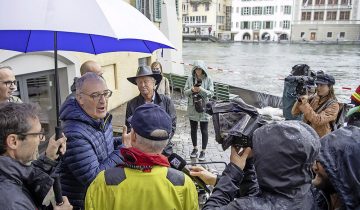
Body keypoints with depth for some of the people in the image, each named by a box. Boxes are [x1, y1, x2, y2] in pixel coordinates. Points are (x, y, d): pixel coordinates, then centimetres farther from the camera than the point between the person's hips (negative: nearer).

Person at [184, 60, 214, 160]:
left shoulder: (208, 79, -7)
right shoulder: (190, 78, 0)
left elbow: (211, 93, -9)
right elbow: (185, 92, 1)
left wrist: (202, 90, -24)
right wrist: (191, 90, -18)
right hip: (192, 108, 3)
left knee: (204, 130, 5)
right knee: (193, 129, 15)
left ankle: (203, 151, 19)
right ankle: (195, 148, 33)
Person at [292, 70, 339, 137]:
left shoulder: (333, 105, -7)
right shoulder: (313, 99, 6)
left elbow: (318, 121, -22)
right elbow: (294, 112, 3)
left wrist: (305, 104, -24)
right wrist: (300, 100, -14)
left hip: (321, 138, -4)